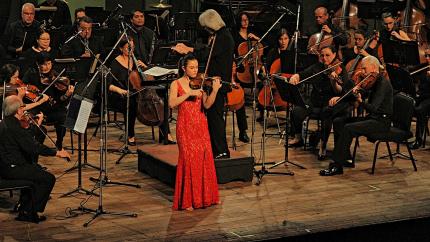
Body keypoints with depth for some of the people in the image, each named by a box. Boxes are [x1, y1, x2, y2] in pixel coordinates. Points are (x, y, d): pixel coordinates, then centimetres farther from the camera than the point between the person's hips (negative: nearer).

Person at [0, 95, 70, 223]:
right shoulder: (13, 126, -22)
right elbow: (33, 147, -25)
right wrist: (56, 152, -18)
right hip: (12, 168, -11)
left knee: (39, 169, 28)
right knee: (49, 178, -7)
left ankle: (24, 205, 29)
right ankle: (28, 212, 1)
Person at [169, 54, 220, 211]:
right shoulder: (176, 84, 0)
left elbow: (207, 105, -4)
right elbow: (172, 103, -16)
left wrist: (215, 90, -19)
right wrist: (189, 93, -21)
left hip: (201, 125, 4)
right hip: (185, 126, -3)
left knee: (206, 158, 2)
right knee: (188, 159, -7)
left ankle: (207, 195, 15)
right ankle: (187, 200, 0)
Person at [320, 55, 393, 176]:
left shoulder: (383, 83, -17)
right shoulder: (374, 81, 13)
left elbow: (373, 108, -27)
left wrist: (361, 101, -41)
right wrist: (356, 91, 0)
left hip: (382, 121, -10)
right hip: (372, 117, 10)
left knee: (348, 128, -27)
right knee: (338, 122, 3)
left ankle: (337, 166, -23)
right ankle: (347, 159, 1)